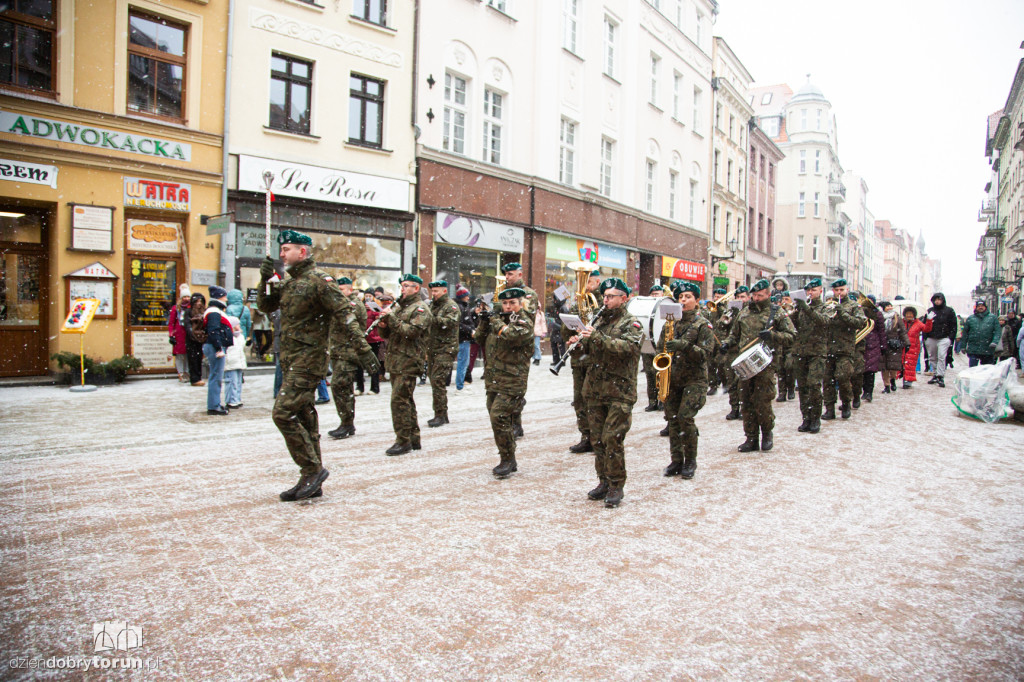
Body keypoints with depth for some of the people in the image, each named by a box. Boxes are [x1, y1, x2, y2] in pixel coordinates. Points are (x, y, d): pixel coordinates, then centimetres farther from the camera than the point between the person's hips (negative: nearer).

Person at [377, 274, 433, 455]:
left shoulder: (420, 309, -5)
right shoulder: (398, 306, 21)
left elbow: (412, 332, -21)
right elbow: (387, 335, 22)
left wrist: (392, 319, -21)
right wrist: (383, 326, 0)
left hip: (408, 361, -9)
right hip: (395, 361, 9)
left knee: (399, 400, -13)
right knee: (405, 400, 12)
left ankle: (403, 441, -7)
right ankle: (413, 439, 20)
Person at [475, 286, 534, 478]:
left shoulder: (524, 324, -6)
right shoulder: (499, 319, 15)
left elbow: (512, 336, -26)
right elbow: (480, 340, 17)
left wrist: (495, 321, -12)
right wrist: (484, 323, 1)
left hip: (512, 383, -8)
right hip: (493, 381, 8)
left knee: (499, 417, -17)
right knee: (498, 420, 11)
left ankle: (507, 460, -4)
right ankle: (508, 462, 22)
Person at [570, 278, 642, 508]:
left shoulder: (631, 324, -4)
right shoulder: (599, 319, 16)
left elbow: (626, 347, -23)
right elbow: (591, 350, 22)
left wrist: (597, 337, -30)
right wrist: (580, 342, -1)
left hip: (619, 392, -6)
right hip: (594, 389, 6)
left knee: (613, 438, -9)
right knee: (597, 438, 9)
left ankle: (616, 487, 2)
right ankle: (604, 481, 21)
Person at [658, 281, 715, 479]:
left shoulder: (703, 325, -4)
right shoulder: (671, 322, 10)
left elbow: (706, 353, -13)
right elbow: (661, 347, 18)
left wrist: (684, 346, -27)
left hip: (694, 379, -5)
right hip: (672, 379, 5)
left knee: (686, 417, -13)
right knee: (672, 419, 4)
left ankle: (690, 461, 4)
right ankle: (676, 460, 14)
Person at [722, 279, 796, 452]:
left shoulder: (777, 314, 2)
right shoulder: (744, 312, 15)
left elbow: (791, 335, -2)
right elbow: (735, 333, 23)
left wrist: (772, 335, -18)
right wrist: (728, 344, 4)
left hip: (765, 364, -4)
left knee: (762, 402, -7)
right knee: (747, 402, 5)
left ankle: (767, 433, 18)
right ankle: (751, 439, 13)